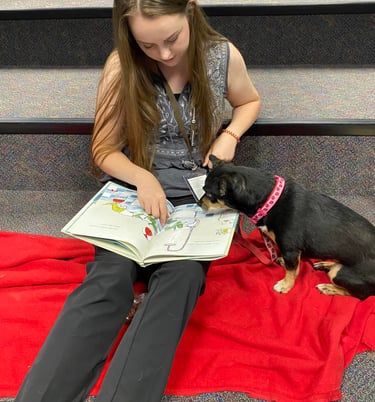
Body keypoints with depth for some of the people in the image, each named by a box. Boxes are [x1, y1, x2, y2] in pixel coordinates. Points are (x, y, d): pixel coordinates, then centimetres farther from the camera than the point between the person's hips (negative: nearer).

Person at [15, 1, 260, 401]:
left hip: (196, 194, 1)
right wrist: (143, 178, -23)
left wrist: (229, 136, -5)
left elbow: (249, 101, 16)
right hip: (135, 187, 0)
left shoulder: (223, 55, -5)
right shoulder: (122, 67, -9)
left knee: (181, 277, -31)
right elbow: (104, 150, -2)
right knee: (107, 280, -28)